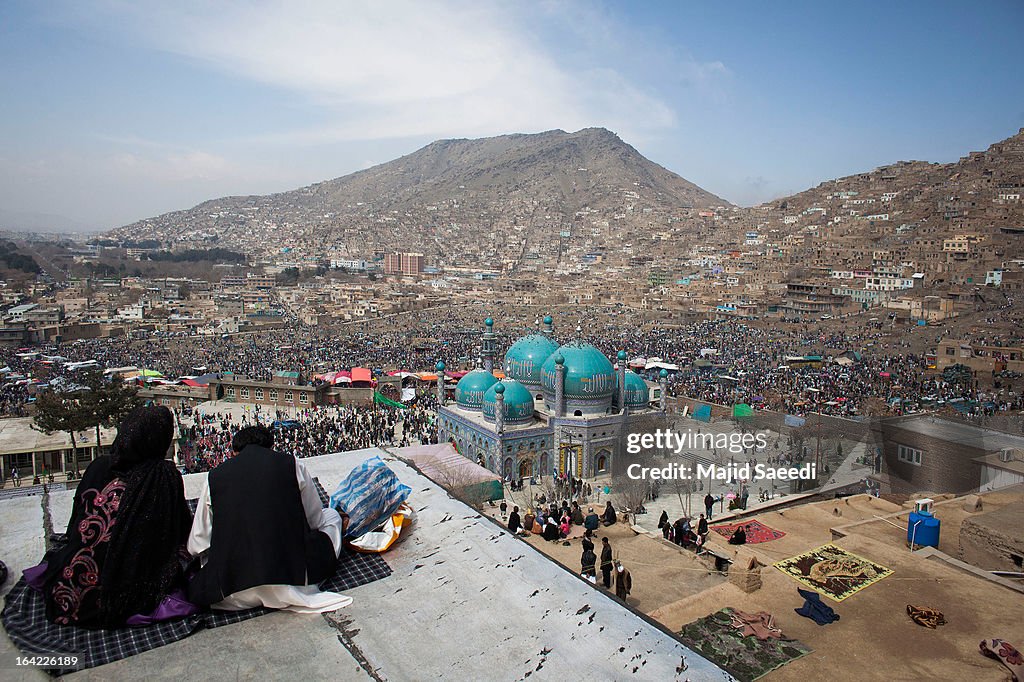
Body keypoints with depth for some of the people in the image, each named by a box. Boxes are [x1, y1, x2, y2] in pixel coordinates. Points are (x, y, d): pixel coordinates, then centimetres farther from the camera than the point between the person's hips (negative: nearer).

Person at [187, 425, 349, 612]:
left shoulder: (215, 476, 7)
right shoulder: (292, 465, 3)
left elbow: (196, 546, 11)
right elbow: (316, 520, 11)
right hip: (291, 581, -1)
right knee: (332, 515, 21)